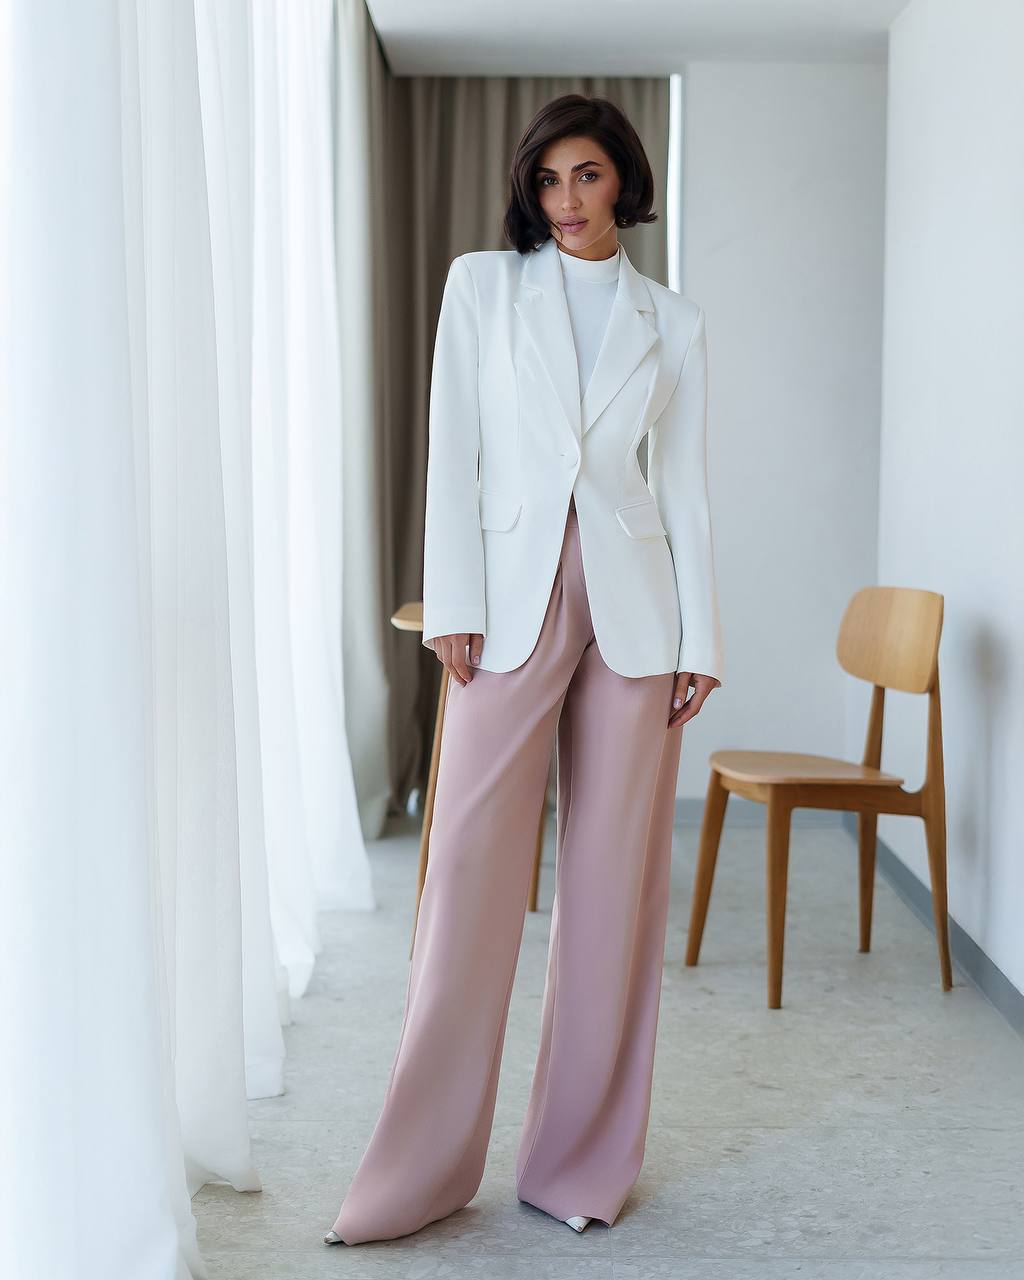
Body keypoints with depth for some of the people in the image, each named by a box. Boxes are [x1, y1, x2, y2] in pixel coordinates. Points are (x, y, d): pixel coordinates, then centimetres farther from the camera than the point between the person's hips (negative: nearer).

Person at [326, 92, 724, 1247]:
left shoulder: (672, 323, 11)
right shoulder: (481, 284, 8)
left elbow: (684, 488, 9)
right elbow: (452, 450, 2)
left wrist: (701, 641, 2)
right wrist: (452, 605, -6)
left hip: (633, 607, 2)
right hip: (513, 602, -1)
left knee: (613, 880, 4)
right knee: (470, 871, -4)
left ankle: (584, 1160, 17)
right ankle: (421, 1170, 7)